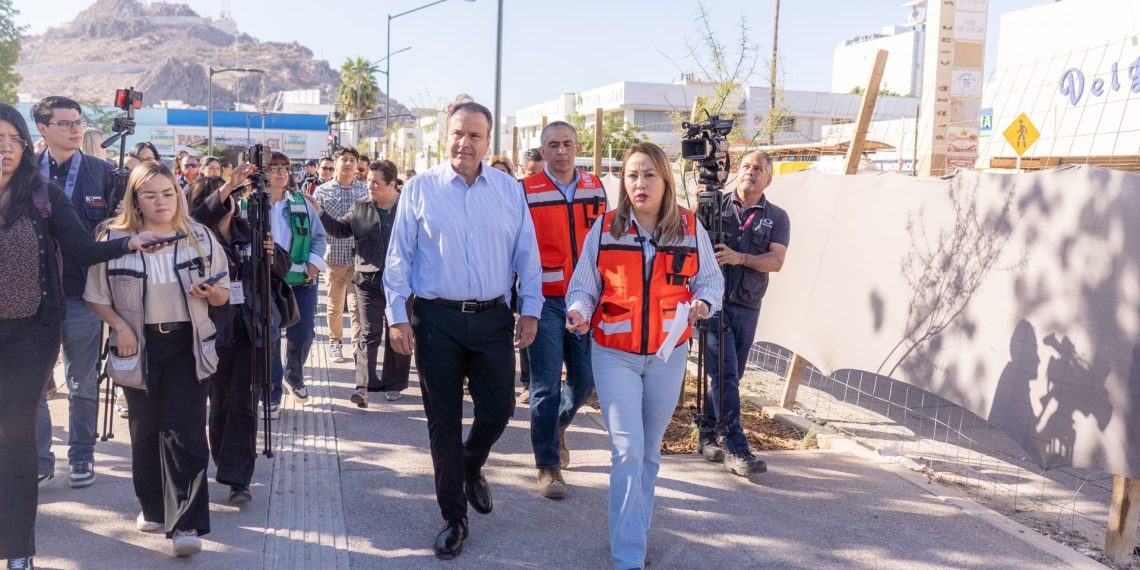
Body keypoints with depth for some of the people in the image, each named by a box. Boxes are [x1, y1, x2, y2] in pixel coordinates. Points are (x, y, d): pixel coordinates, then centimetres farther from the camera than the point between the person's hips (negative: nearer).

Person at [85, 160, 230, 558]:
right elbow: (97, 297, 5)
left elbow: (223, 296, 8)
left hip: (188, 344, -1)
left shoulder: (201, 238, 2)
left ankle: (185, 525, -7)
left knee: (185, 432, -8)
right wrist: (120, 325, -11)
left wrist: (211, 293, -15)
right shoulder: (113, 239, -2)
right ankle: (153, 508, 30)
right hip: (140, 346, 1)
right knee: (145, 431, 11)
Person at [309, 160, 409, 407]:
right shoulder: (361, 207, 5)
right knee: (368, 333, -3)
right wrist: (319, 212, -2)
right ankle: (363, 385, -8)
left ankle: (394, 384, 21)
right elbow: (340, 229, 10)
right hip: (369, 278, 2)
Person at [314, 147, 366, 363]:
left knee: (357, 304, -6)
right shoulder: (322, 191, 2)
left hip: (359, 256, -1)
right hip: (334, 256, 1)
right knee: (335, 304, 12)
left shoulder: (365, 190, 2)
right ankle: (335, 342, 28)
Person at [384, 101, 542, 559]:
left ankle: (471, 469, 42)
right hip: (436, 320, -1)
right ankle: (453, 518, 21)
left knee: (497, 411, 8)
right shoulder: (419, 189, -2)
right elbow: (399, 258, 0)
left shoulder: (510, 191, 3)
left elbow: (526, 255, 6)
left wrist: (531, 310, 2)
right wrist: (397, 316, -4)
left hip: (493, 319, 2)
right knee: (443, 422, 7)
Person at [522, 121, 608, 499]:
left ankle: (557, 426, 41)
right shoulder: (527, 191, -3)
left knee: (584, 380, 10)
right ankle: (548, 467, 10)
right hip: (544, 300, -4)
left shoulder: (595, 188, 8)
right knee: (547, 385, -2)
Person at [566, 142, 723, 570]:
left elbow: (711, 280, 7)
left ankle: (633, 531, 36)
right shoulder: (605, 228, -5)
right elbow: (584, 286, 0)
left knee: (649, 451, 16)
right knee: (628, 451, -10)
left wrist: (703, 303, -14)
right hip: (615, 354, -2)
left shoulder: (690, 228, -2)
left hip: (667, 355, 2)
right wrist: (579, 313, -20)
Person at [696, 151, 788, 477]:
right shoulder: (716, 205, 4)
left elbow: (776, 261, -5)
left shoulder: (777, 217, 8)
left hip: (747, 306, 3)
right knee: (725, 374, -10)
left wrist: (739, 257, -20)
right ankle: (737, 451, -11)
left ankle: (707, 435, 27)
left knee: (731, 376, 11)